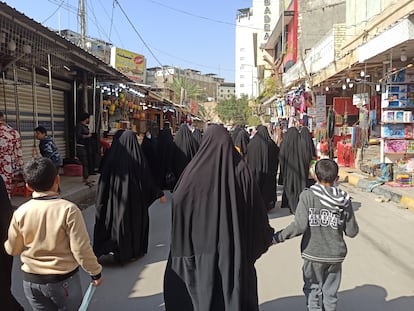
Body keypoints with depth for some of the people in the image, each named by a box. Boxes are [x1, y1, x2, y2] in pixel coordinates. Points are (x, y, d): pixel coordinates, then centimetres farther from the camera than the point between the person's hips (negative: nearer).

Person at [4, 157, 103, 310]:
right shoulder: (68, 209, -20)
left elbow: (12, 249, 3)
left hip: (31, 280, 3)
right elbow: (81, 249, -17)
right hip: (63, 280, -3)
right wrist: (95, 272, -3)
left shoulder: (20, 212, -10)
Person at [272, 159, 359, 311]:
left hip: (313, 254, -3)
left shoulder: (307, 195, -13)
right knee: (330, 292, 16)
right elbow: (352, 231, -1)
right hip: (336, 254, 3)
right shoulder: (344, 199, -3)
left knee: (313, 290, 12)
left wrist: (277, 237, -13)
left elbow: (300, 226, -21)